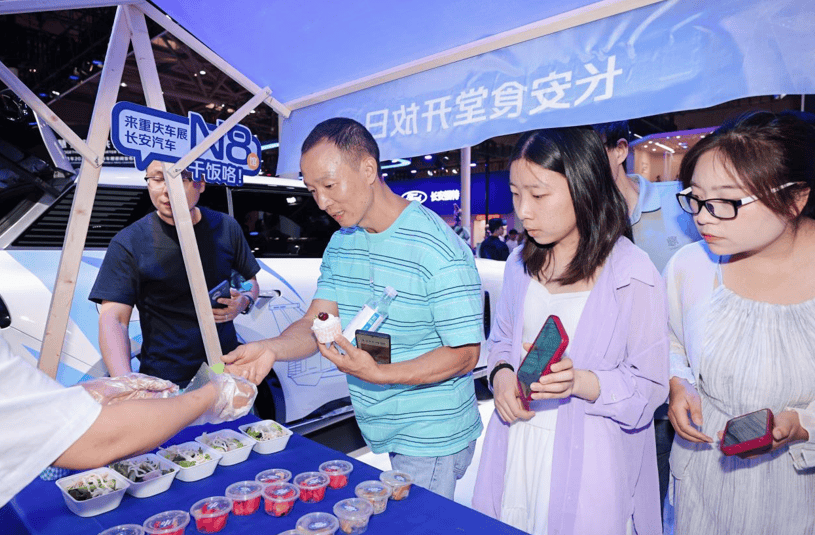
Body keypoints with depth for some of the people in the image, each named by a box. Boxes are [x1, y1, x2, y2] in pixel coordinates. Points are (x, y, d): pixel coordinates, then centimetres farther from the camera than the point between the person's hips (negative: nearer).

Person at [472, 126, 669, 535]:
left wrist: (580, 382, -28)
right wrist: (501, 373, -9)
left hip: (587, 461, -4)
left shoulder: (633, 275, -15)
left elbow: (650, 386, -11)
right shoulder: (520, 264, 1)